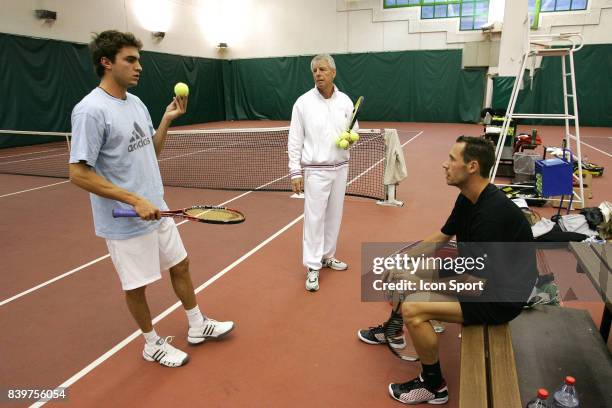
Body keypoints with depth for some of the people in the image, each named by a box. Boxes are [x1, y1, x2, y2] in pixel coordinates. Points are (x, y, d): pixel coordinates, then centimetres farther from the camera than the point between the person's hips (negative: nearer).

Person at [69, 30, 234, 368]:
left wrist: (167, 120, 0)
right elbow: (78, 173, -21)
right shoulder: (91, 110, -19)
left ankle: (197, 326, 37)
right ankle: (152, 344, 32)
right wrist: (135, 200, -24)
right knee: (136, 285, 9)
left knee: (180, 265, 18)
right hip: (126, 221, -8)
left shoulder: (136, 103, 6)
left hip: (156, 210, 8)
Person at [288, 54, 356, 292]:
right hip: (315, 170, -4)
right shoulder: (303, 103, -6)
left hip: (340, 168, 4)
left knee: (334, 216, 13)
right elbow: (295, 141, -5)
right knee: (314, 218, -2)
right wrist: (295, 172, -10)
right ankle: (312, 268, 8)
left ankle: (327, 256, 31)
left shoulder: (345, 101, 4)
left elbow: (353, 129, 15)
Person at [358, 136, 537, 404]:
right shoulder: (468, 198, -2)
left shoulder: (491, 214, -31)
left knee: (413, 309, -24)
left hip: (500, 296, -10)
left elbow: (476, 286, -29)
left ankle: (434, 386, 1)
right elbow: (441, 238, 10)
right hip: (476, 272, 10)